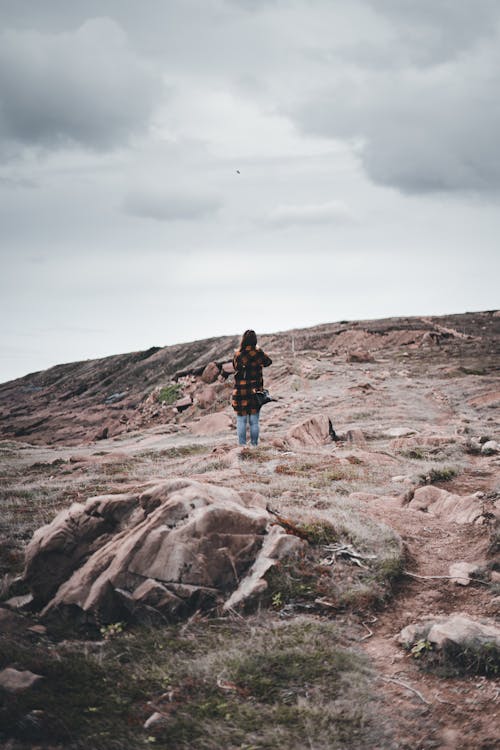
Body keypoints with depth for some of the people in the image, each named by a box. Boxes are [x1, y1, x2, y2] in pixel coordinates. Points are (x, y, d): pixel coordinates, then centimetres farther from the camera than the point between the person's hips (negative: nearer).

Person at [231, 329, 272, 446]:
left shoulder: (237, 354, -8)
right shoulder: (258, 353, -7)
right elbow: (268, 361, 11)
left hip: (240, 392, -1)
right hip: (255, 391, 1)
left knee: (241, 421, 6)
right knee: (254, 421, 9)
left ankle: (242, 445, 5)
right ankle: (254, 444, 12)